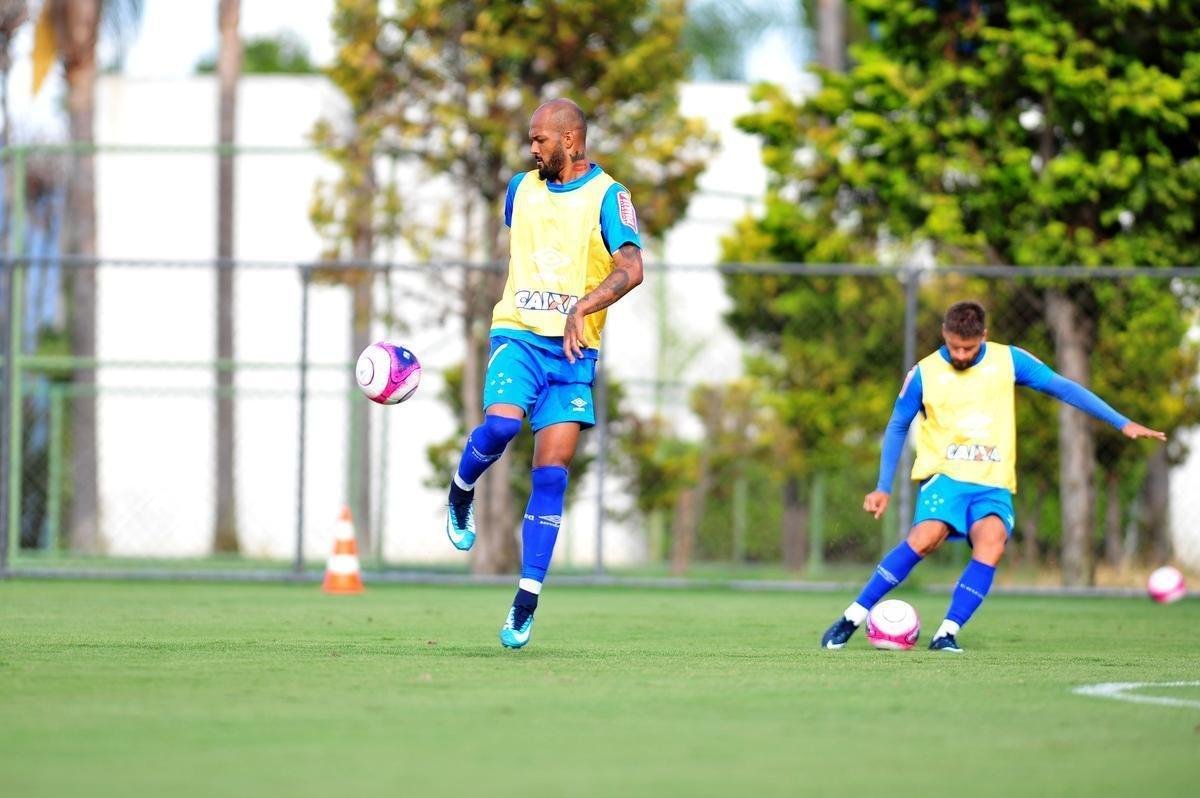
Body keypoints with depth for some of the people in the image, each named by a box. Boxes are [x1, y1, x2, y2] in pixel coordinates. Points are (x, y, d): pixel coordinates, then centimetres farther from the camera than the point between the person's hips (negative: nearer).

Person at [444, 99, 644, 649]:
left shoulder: (607, 196, -3)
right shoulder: (521, 189, 12)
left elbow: (631, 268, -18)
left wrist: (582, 310, -32)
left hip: (574, 351, -2)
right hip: (519, 335, 2)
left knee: (550, 474, -6)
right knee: (500, 425, -28)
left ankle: (526, 603, -3)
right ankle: (461, 492, 4)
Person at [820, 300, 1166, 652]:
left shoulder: (1008, 361, 2)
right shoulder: (925, 374, 1)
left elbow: (1062, 387, 5)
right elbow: (897, 427, 14)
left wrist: (1123, 423, 2)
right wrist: (883, 487, 12)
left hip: (993, 485, 2)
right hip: (945, 477, -2)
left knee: (992, 542, -29)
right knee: (926, 537, -29)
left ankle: (947, 633, -26)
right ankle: (853, 617, -21)